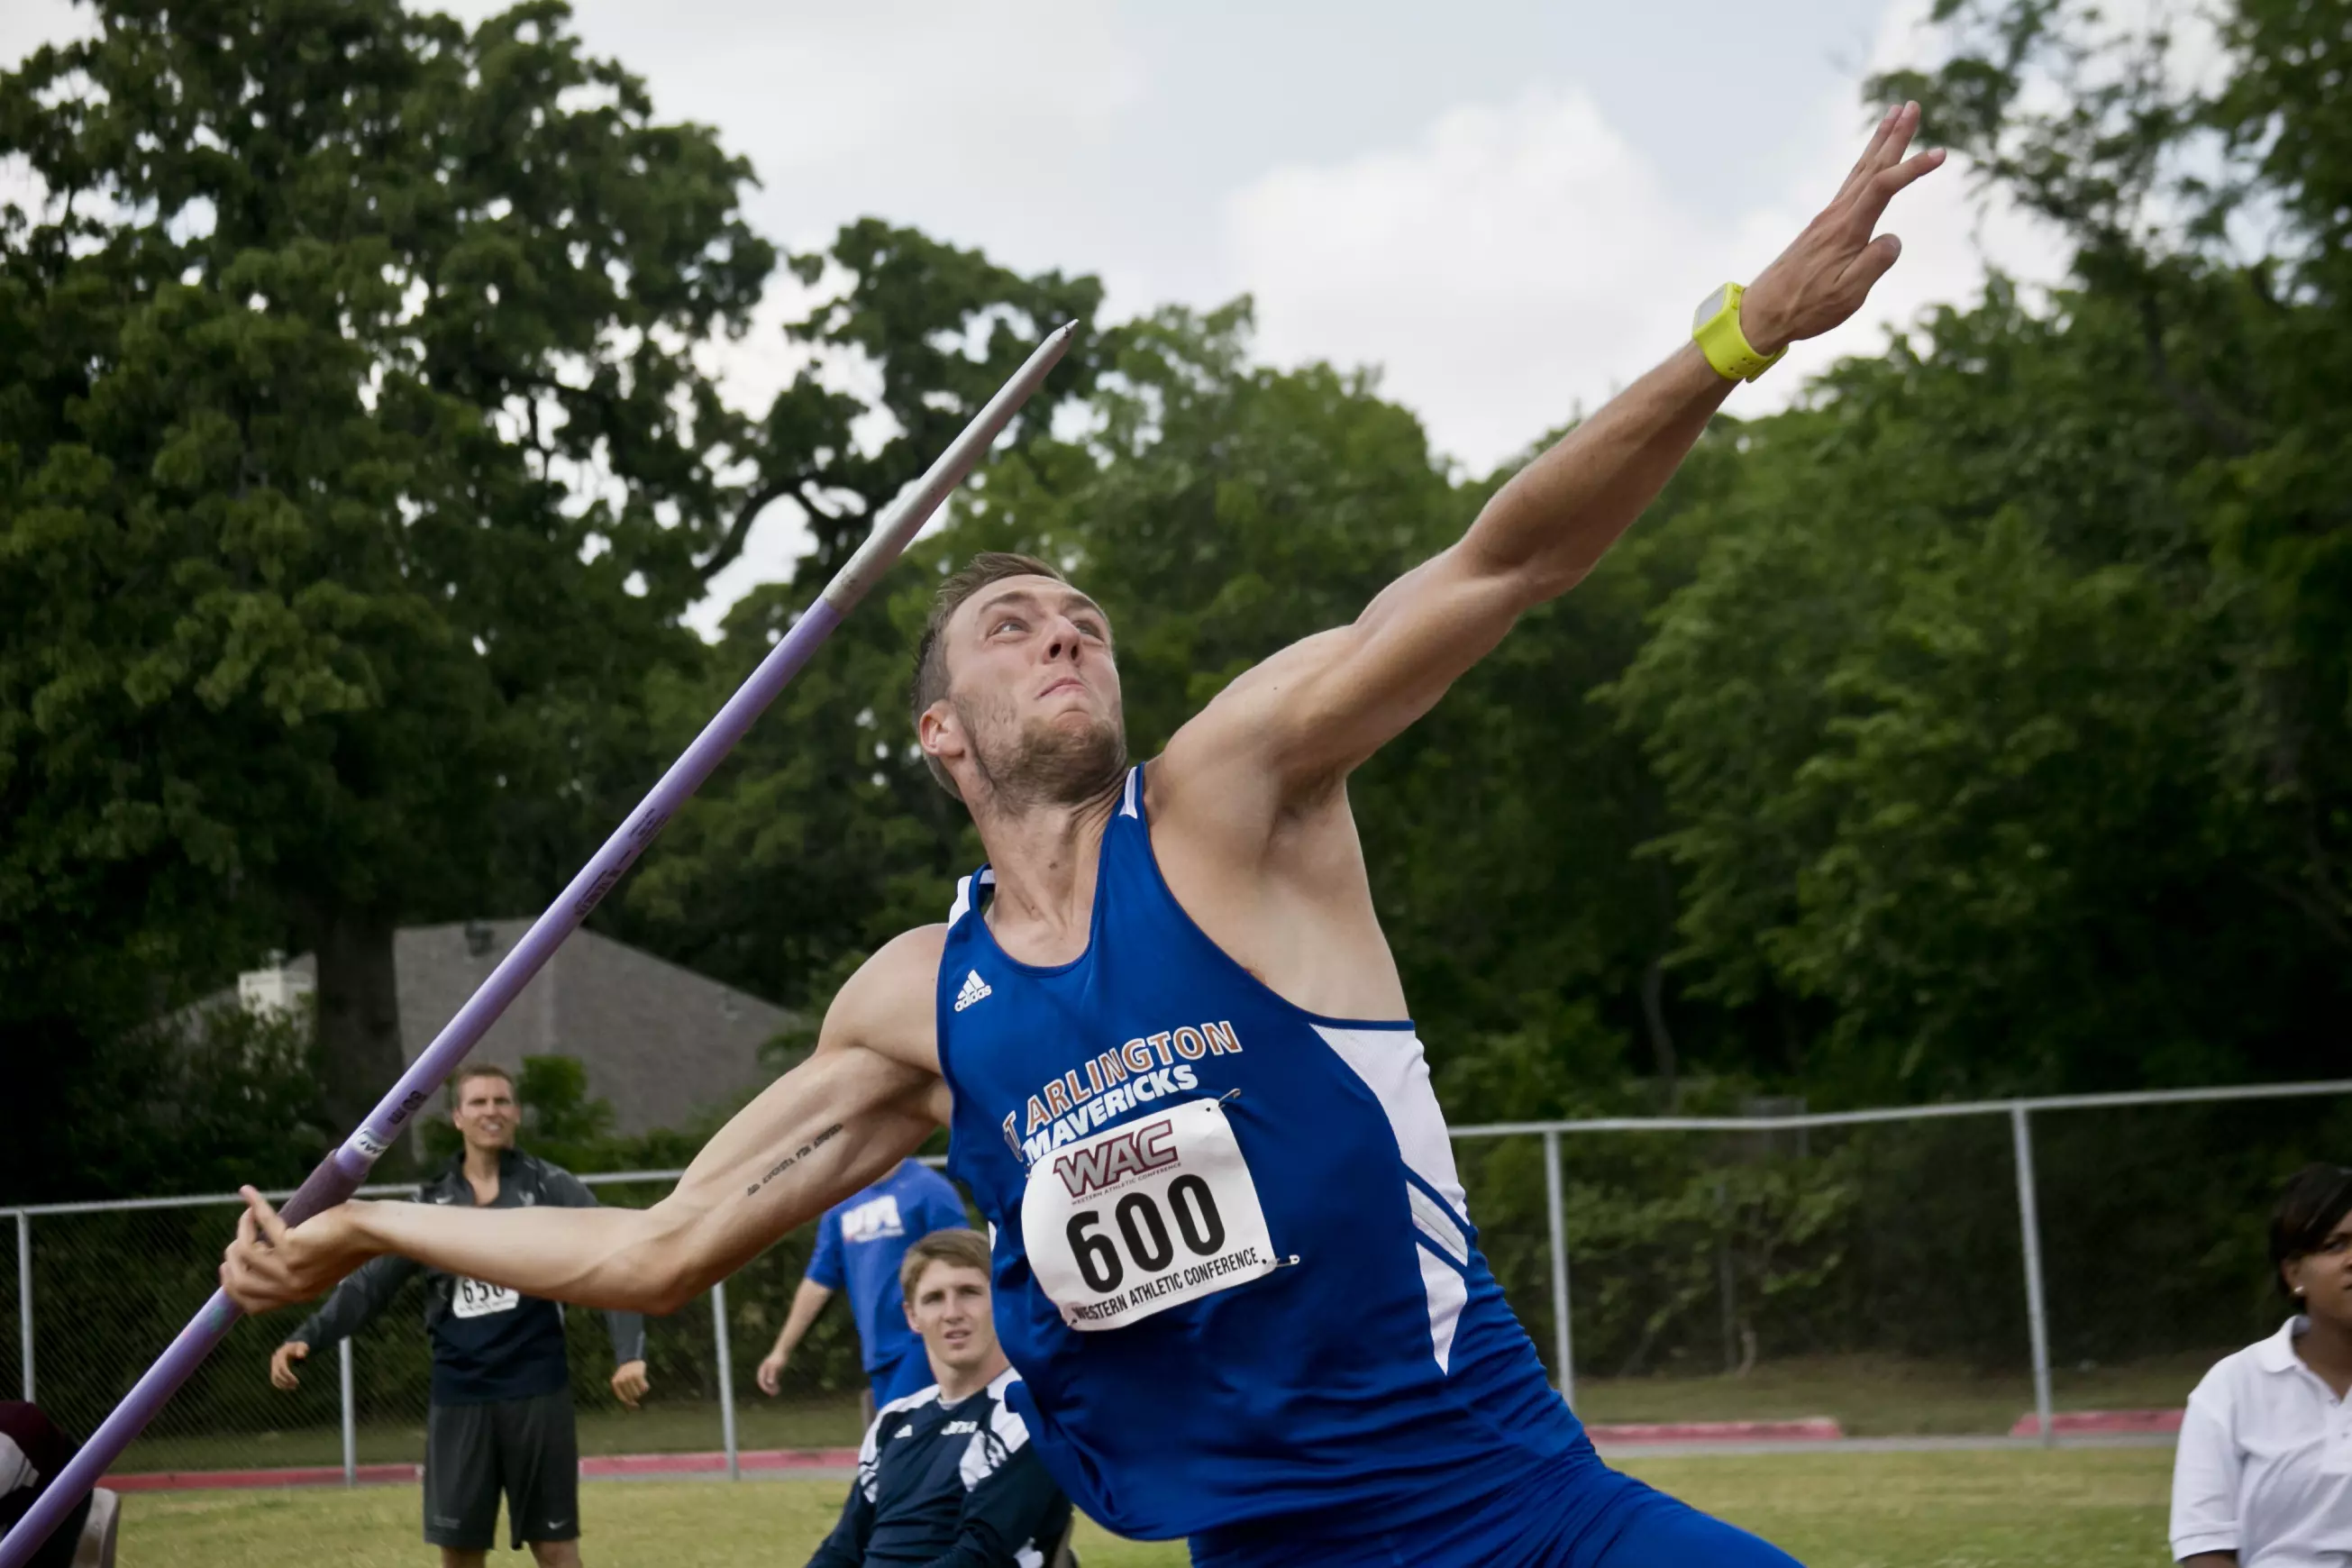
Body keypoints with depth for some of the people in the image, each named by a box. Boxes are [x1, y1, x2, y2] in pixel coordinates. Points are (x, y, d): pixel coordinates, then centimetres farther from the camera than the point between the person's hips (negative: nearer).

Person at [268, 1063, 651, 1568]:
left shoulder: (553, 1188, 1)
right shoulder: (431, 1204, 9)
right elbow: (370, 1284, 11)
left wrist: (629, 1352, -23)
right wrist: (305, 1339, -5)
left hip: (536, 1391, -3)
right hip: (458, 1397, 3)